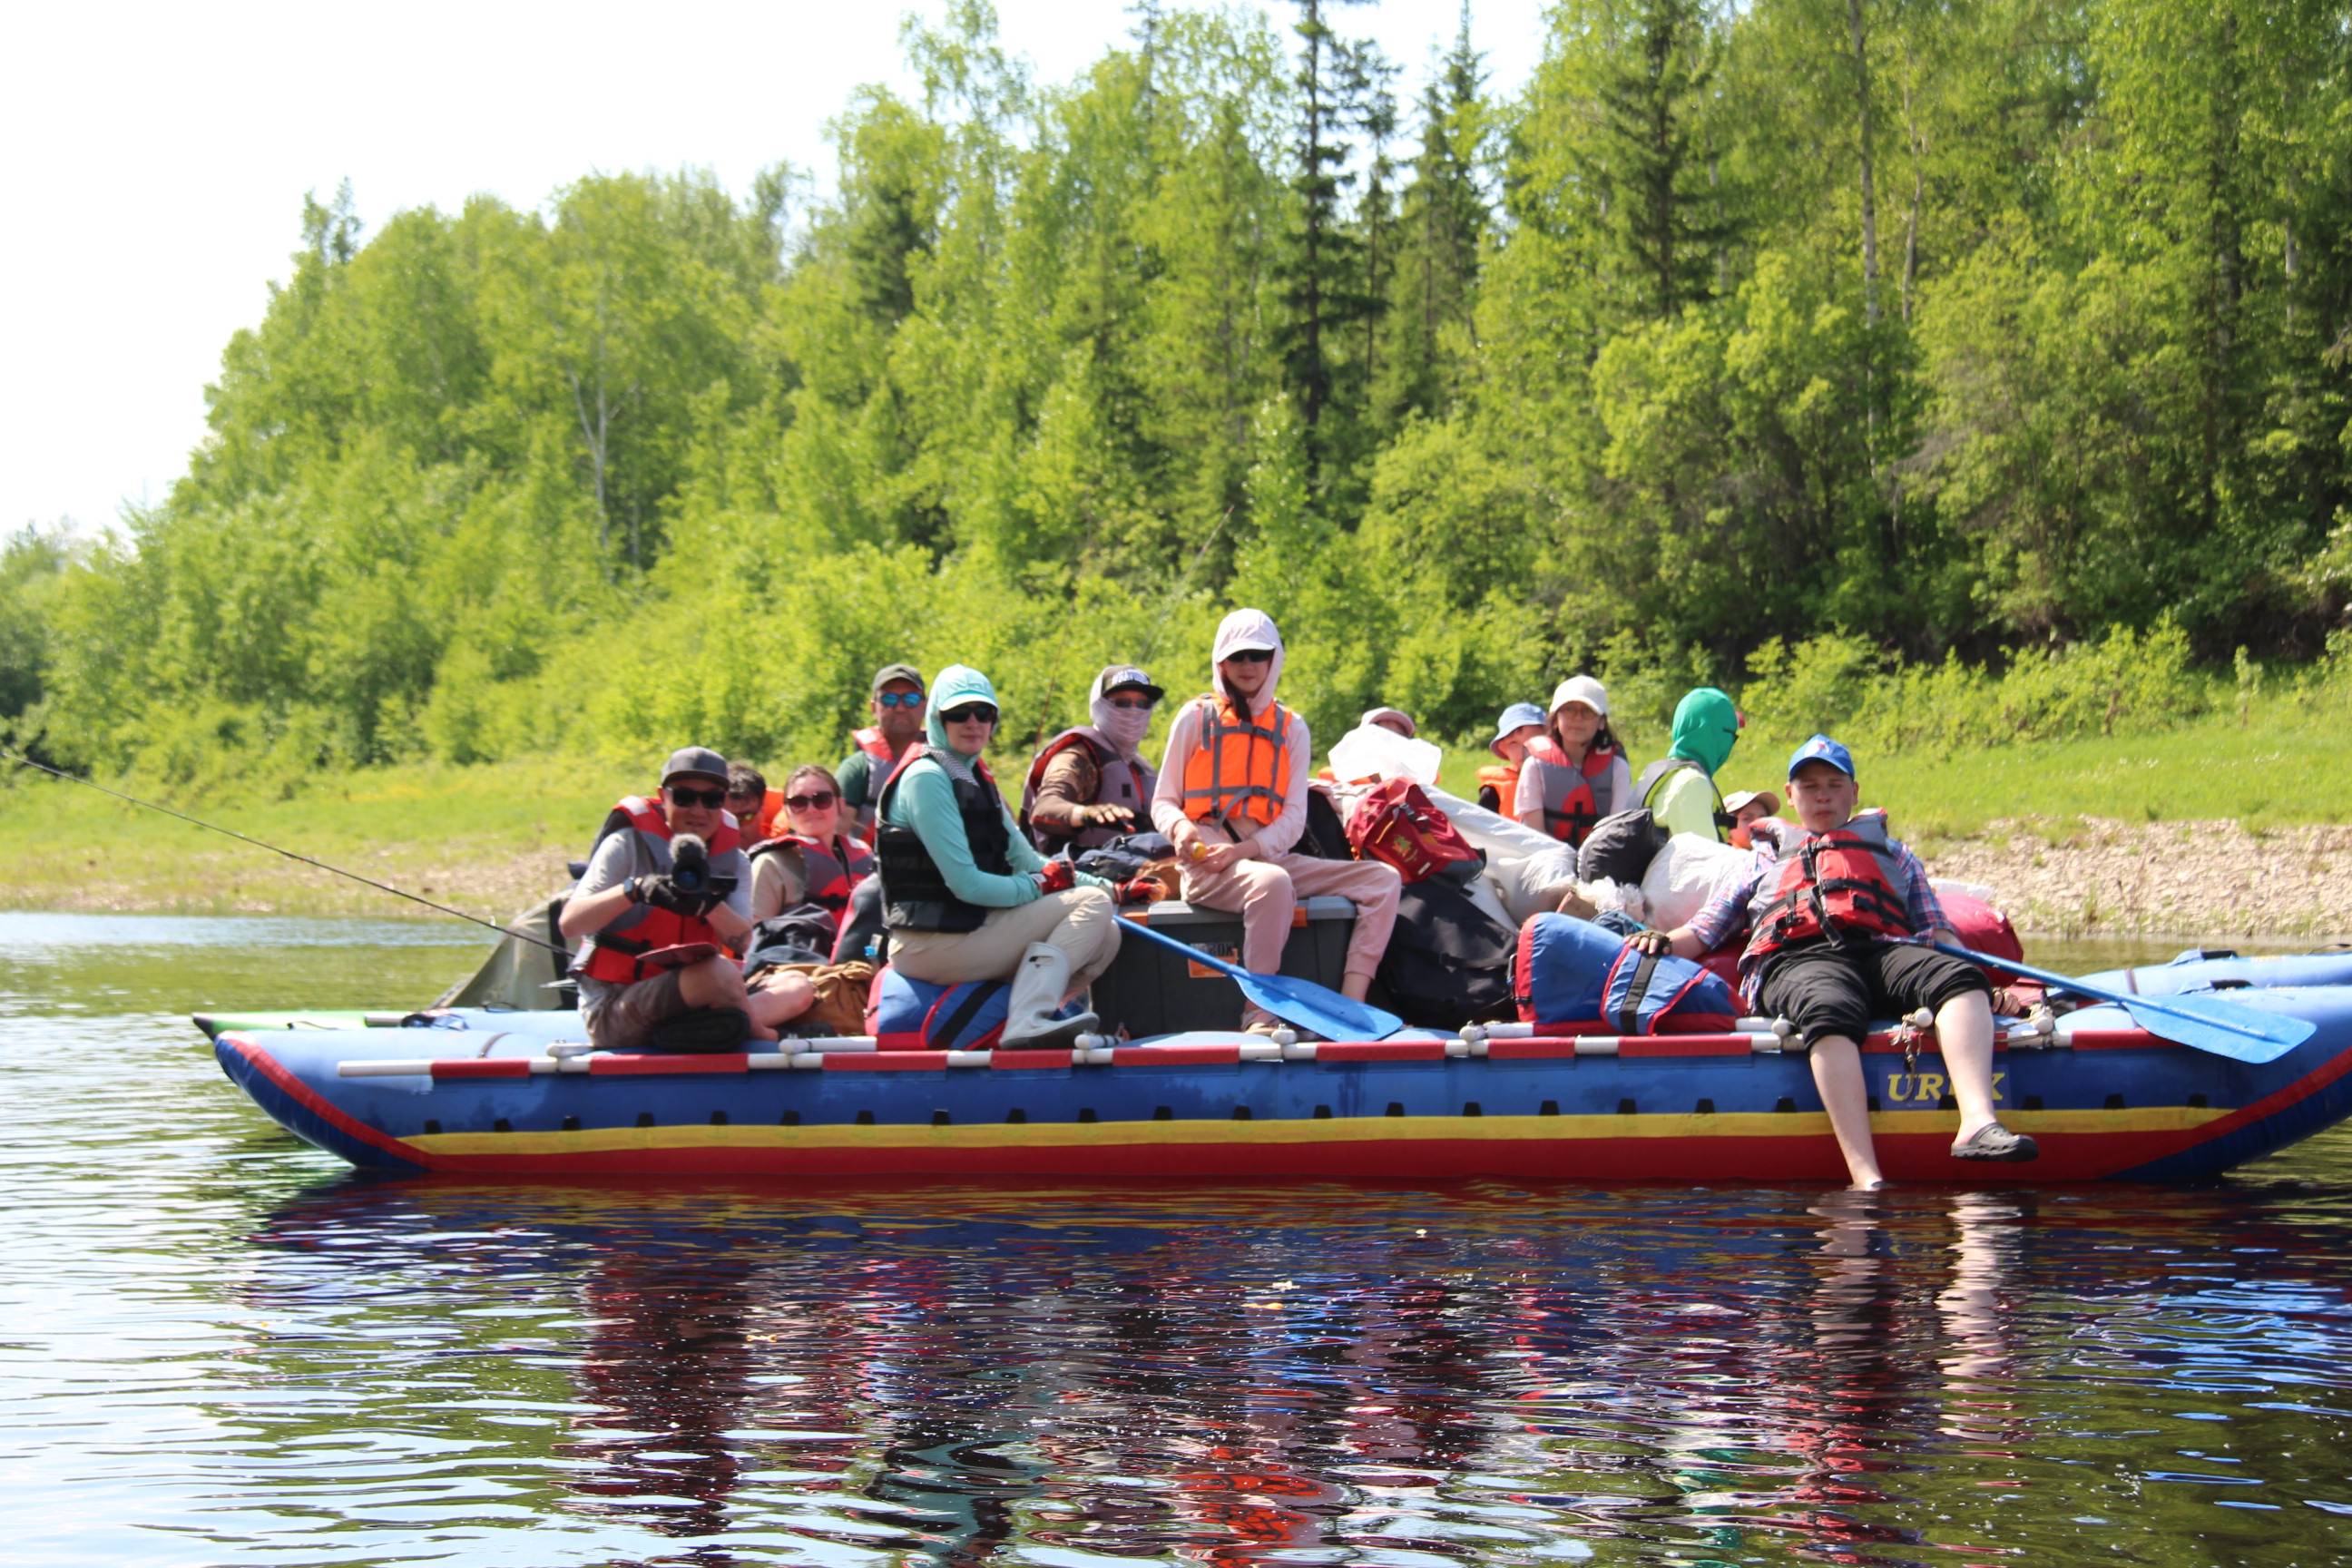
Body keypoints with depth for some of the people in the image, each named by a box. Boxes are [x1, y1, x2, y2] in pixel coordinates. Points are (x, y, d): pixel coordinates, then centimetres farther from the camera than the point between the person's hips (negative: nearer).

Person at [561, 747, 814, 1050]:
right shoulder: (629, 844, -5)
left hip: (685, 999, 7)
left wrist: (708, 904, -27)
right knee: (718, 972, -33)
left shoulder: (732, 859, 10)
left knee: (797, 988, -9)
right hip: (612, 1010, -7)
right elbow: (569, 924, -17)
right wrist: (635, 889, -31)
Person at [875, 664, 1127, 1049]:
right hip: (932, 941, -9)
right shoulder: (926, 778, -12)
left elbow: (1025, 860, 16)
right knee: (1090, 905, -14)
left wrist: (1106, 888, 5)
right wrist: (1039, 884, -7)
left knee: (1104, 936, 7)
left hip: (971, 927, 9)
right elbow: (966, 884, -18)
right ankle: (1028, 1023, -27)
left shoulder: (976, 778, 19)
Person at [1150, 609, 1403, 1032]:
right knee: (1273, 882, -39)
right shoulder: (1196, 718, 8)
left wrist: (1244, 849, -12)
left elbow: (1293, 818, 8)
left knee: (1383, 879, -13)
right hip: (1207, 862, -5)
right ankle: (1258, 1015, -36)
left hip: (1269, 856, 5)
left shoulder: (1292, 728, 16)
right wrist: (1180, 828, -18)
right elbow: (1163, 802, 8)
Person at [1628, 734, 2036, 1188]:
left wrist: (1966, 973, 4)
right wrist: (1666, 942, 6)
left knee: (1961, 979, -33)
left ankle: (1977, 1123, -54)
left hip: (1883, 949, 2)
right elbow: (1701, 934, 30)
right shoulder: (1765, 863, 38)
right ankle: (1866, 1177, -57)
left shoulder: (1893, 854, 39)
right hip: (1798, 960, -2)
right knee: (1832, 1014, -40)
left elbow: (1936, 931, 25)